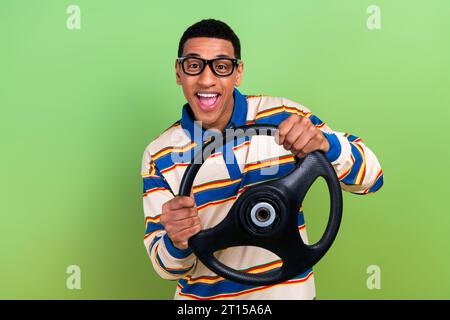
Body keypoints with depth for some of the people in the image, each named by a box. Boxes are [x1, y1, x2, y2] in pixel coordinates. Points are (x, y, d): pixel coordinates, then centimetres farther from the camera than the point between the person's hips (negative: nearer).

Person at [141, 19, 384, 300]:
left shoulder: (283, 117, -13)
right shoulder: (159, 157, -12)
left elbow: (371, 177, -12)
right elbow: (166, 265, -9)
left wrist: (327, 145, -32)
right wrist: (176, 244, -32)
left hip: (290, 290, 0)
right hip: (203, 296, 0)